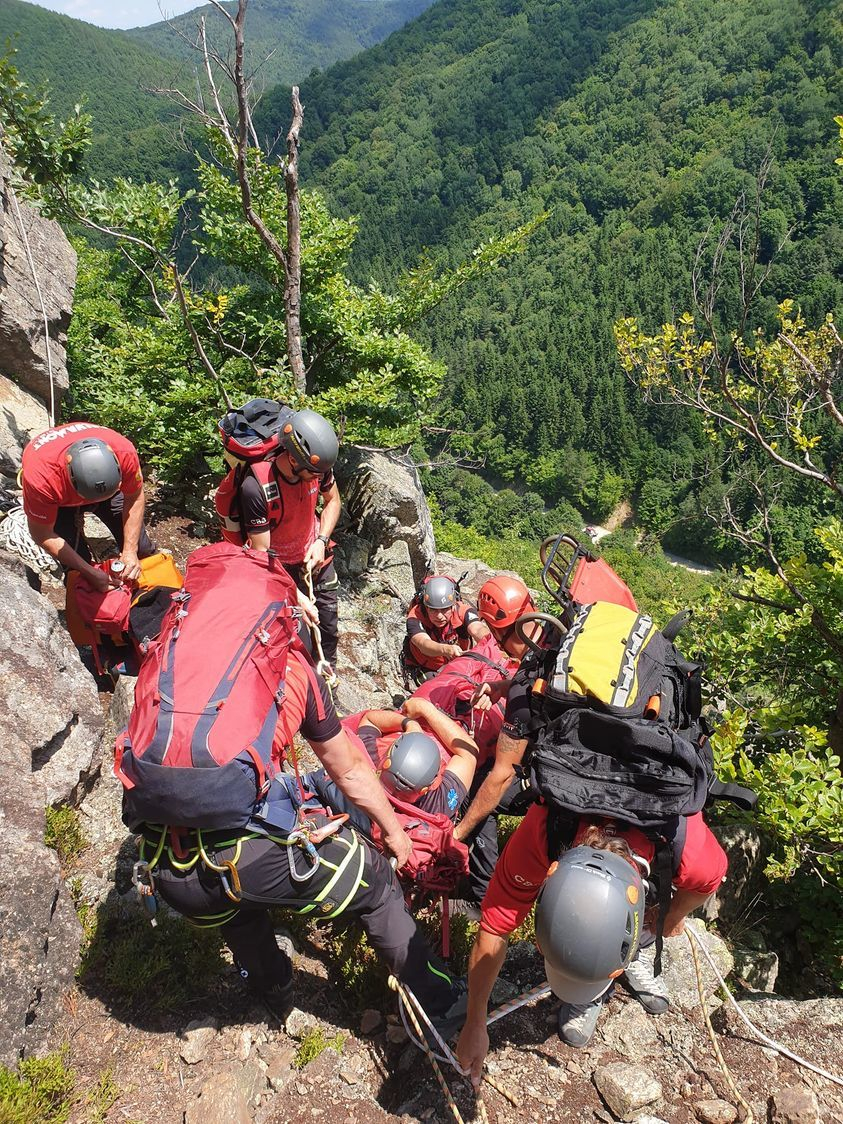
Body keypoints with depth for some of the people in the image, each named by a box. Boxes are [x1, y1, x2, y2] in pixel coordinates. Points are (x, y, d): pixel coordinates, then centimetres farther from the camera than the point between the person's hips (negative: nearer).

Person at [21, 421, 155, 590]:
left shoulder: (124, 451, -40)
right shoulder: (41, 479, -45)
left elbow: (134, 497, -20)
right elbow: (42, 535, -28)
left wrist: (130, 550, -25)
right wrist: (90, 573, -29)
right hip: (60, 500, -2)